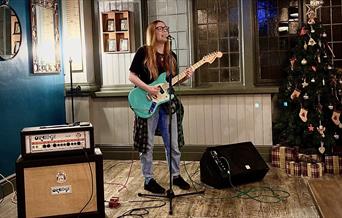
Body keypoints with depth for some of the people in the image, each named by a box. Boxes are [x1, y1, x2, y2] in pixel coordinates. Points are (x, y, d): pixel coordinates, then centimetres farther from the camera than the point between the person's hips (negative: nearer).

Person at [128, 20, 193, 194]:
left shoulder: (171, 56, 12)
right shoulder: (143, 52, -4)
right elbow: (131, 76, -6)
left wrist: (185, 77, -3)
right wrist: (147, 88, -18)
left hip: (168, 103, 5)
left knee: (173, 144, 10)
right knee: (147, 144, 3)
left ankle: (175, 176, 27)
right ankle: (148, 180, 16)